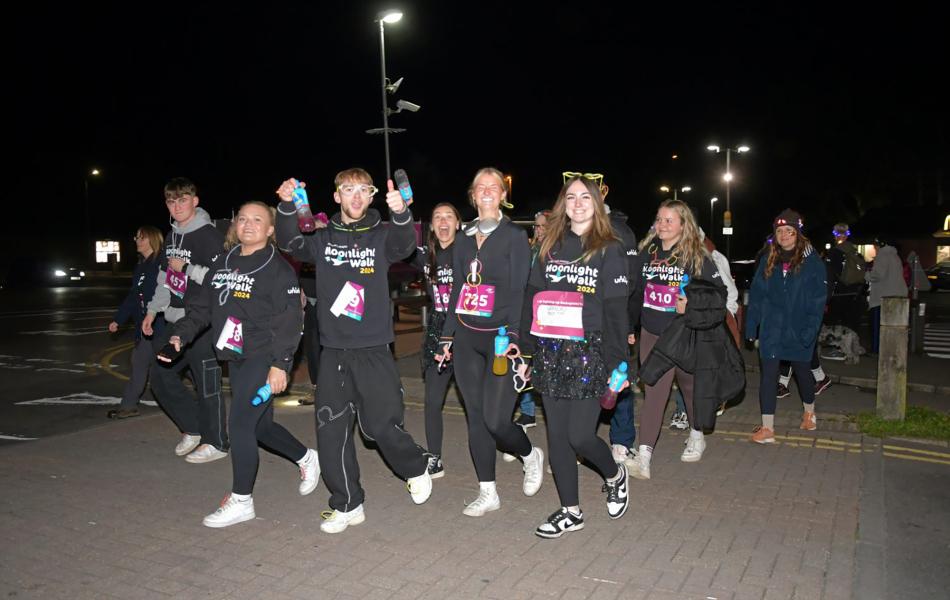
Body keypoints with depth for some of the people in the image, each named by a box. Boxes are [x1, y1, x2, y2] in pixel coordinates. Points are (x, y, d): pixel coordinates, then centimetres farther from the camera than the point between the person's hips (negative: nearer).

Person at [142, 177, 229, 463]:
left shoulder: (209, 235, -11)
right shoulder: (172, 237, 15)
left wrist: (187, 268, -18)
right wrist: (153, 310, 20)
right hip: (175, 321, 9)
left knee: (207, 383, -3)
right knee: (161, 376, 14)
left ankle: (216, 442, 11)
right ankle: (193, 428, 28)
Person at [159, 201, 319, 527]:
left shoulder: (278, 268, -10)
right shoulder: (223, 262, 11)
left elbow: (289, 320, -15)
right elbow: (201, 305, 14)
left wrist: (280, 364, -20)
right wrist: (180, 334, -1)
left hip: (265, 359, -7)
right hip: (237, 358, 7)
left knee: (240, 424, -8)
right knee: (260, 425, 16)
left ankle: (241, 501, 9)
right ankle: (306, 458, 39)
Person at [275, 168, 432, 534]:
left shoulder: (381, 236, 1)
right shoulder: (323, 238, 9)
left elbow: (404, 244, -19)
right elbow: (290, 243, -7)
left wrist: (400, 213, -41)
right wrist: (287, 206, -25)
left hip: (373, 349, -3)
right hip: (333, 350, 3)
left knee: (382, 424, -2)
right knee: (331, 429, 4)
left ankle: (416, 469, 29)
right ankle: (347, 505, 19)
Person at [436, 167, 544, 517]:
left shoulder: (514, 236, -2)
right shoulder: (464, 238, 14)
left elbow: (520, 290, -9)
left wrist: (514, 335, -20)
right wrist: (448, 336, 14)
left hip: (499, 337, -5)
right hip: (466, 337, 5)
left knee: (495, 420, -10)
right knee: (476, 418, 6)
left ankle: (530, 456, 21)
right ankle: (487, 493, 18)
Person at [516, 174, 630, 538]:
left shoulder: (609, 250, 0)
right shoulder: (549, 246, 11)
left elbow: (617, 312, -5)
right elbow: (531, 300, 10)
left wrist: (618, 364, -10)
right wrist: (526, 352, 7)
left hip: (589, 354, -4)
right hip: (550, 354, 4)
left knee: (580, 435, -6)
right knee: (556, 434, 7)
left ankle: (614, 475, 27)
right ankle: (570, 511, 21)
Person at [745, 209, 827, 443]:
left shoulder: (812, 262, -6)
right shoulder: (768, 261, 4)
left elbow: (818, 300, -8)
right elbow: (756, 295, 3)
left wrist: (810, 330, -15)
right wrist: (751, 327, -1)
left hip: (798, 330, -2)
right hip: (771, 328, 2)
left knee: (802, 370, 17)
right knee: (768, 374, -4)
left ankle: (809, 412, 44)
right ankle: (767, 428, 0)